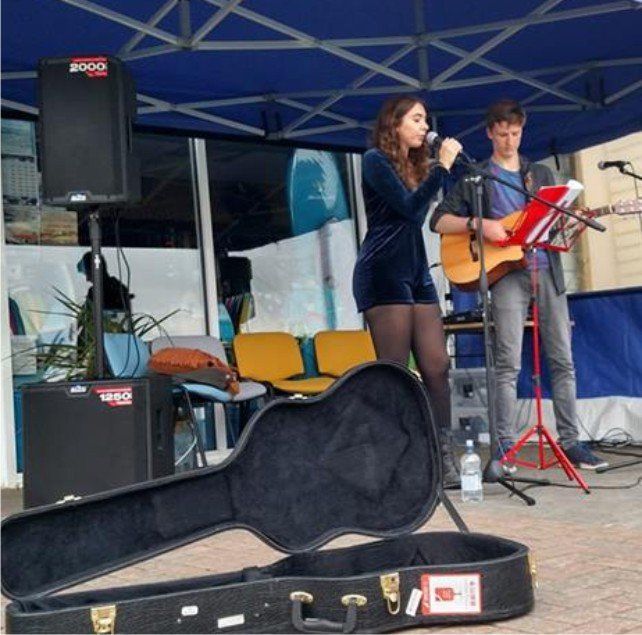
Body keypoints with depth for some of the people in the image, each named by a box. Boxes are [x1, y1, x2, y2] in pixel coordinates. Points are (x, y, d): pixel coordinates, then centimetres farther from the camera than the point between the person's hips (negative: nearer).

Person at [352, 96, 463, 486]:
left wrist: (445, 165, 10)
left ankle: (445, 458, 2)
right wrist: (442, 165, -11)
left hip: (417, 274, 8)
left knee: (437, 367, -1)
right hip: (383, 275, -7)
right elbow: (410, 208, -15)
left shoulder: (418, 166, 21)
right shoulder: (376, 160, -3)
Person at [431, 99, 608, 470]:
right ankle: (505, 444, -5)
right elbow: (439, 221, 3)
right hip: (507, 273, -4)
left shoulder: (541, 174, 21)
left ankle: (570, 440, 8)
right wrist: (480, 224, -12)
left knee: (563, 359, 2)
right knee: (508, 363, -10)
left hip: (547, 269, 4)